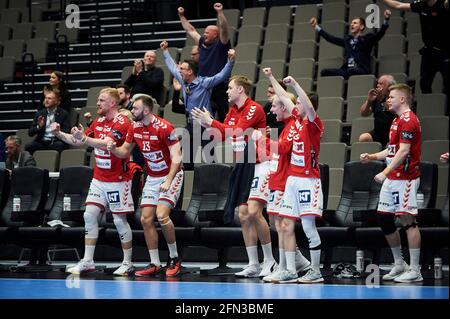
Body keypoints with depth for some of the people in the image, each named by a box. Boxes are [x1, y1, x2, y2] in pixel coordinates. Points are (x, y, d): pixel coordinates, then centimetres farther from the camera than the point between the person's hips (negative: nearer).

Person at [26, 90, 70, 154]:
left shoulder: (63, 114, 6)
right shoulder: (39, 114, 14)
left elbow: (67, 132, -1)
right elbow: (30, 133, 9)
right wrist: (39, 127, -11)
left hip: (56, 142, -2)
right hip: (42, 142, 2)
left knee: (59, 145, -36)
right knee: (28, 146, -27)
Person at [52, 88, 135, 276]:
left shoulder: (122, 123, -14)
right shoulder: (98, 121, 11)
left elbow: (106, 144, -29)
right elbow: (78, 141, 16)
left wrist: (85, 139, -43)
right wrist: (59, 134, 0)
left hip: (117, 181, -7)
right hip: (98, 179, 7)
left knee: (120, 220, -2)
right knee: (90, 215, -1)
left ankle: (127, 264, 8)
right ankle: (87, 262, 1)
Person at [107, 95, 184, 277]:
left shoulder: (164, 128, -21)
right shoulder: (135, 127, 0)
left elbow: (176, 158, -21)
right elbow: (125, 151, 11)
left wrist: (168, 181, -30)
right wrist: (113, 149, -11)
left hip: (171, 176, -7)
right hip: (152, 178, 7)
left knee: (162, 215, -21)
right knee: (146, 219, -1)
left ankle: (174, 258, -2)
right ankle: (155, 264, 7)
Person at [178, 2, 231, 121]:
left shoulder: (221, 45, -5)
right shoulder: (202, 43, 13)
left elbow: (224, 29, -21)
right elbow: (190, 30, 23)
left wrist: (220, 12, -31)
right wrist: (181, 16, 24)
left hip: (219, 88, -6)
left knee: (222, 118, -2)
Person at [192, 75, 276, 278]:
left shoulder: (254, 109, -11)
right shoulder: (233, 111, 14)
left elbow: (236, 132, -22)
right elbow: (223, 136, 14)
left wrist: (210, 122, -17)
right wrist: (206, 123, 1)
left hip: (258, 165, -8)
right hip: (242, 166, 8)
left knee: (254, 211, -18)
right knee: (243, 216, 3)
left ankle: (269, 260, -6)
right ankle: (253, 265, 7)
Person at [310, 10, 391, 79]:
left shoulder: (367, 39, 8)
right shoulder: (347, 40, 23)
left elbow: (380, 33, -7)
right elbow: (331, 38, 29)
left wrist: (386, 20, -24)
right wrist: (316, 26, 31)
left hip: (361, 71, -5)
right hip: (347, 70, 5)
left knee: (350, 72, -39)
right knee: (325, 72, -13)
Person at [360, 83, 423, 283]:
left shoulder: (408, 120, -13)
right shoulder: (397, 121, 19)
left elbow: (403, 151, -21)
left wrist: (385, 172, -24)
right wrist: (372, 157, 14)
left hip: (405, 179, -10)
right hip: (392, 179, 10)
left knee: (407, 220, -8)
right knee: (384, 218, 11)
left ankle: (415, 271, -5)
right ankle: (399, 264, 21)